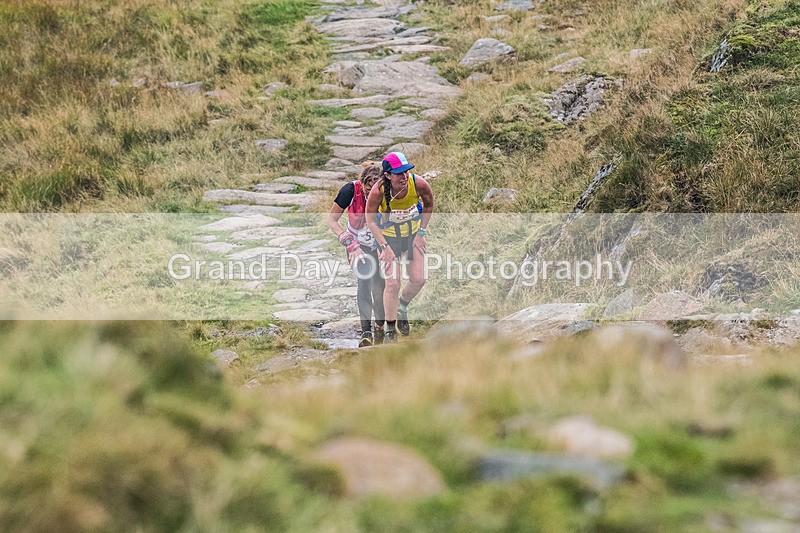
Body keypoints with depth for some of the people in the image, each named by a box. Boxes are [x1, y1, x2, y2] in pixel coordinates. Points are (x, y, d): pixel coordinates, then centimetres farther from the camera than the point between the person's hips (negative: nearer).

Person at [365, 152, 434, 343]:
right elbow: (370, 219, -15)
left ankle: (402, 306, 31)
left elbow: (428, 205, -2)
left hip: (413, 234, 3)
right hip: (388, 236, -3)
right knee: (393, 284, -9)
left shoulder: (418, 184, -25)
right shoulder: (378, 191, -30)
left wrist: (421, 232, -3)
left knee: (418, 280, -2)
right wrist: (384, 246, -20)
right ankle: (390, 330, 8)